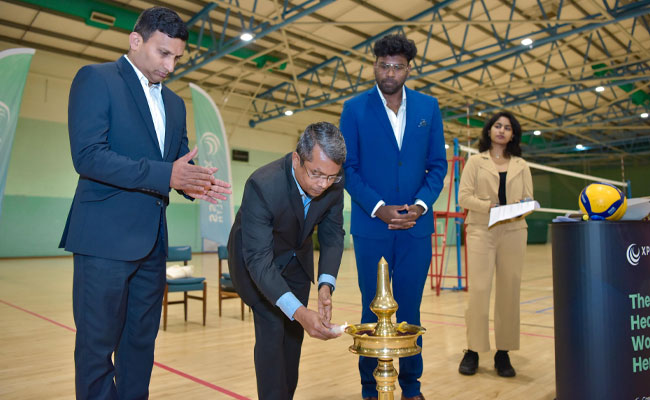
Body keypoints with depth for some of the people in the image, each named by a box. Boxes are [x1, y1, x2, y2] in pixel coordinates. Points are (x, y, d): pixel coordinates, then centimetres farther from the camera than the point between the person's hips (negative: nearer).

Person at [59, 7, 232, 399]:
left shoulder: (174, 104, 17)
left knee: (141, 341, 15)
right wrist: (164, 175, -23)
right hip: (106, 237, -7)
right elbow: (87, 156, -16)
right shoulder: (96, 78, -4)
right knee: (98, 344, 4)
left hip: (152, 240, 7)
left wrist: (196, 183, -7)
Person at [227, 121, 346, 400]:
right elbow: (259, 260, -39)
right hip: (254, 256, -5)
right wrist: (300, 312, -48)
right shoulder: (262, 185, -39)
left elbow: (332, 234, -12)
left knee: (294, 331, 11)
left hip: (296, 257, 5)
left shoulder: (333, 182, -23)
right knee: (272, 328, -11)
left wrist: (326, 285, -27)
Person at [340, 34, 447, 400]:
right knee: (374, 310, 8)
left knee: (409, 309, 10)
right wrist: (378, 208, -14)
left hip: (416, 226, 2)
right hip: (371, 225, -1)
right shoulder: (355, 109, 0)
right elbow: (348, 167, -3)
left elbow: (438, 164, 6)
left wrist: (421, 205, -9)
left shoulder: (429, 107, 7)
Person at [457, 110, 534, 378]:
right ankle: (473, 351, 4)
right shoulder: (476, 161, 9)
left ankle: (503, 353, 11)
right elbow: (463, 197, -1)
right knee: (479, 290, -7)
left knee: (509, 291, 1)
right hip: (481, 231, -2)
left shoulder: (521, 165, 16)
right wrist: (489, 207, -15)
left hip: (513, 231, 3)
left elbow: (529, 199, 11)